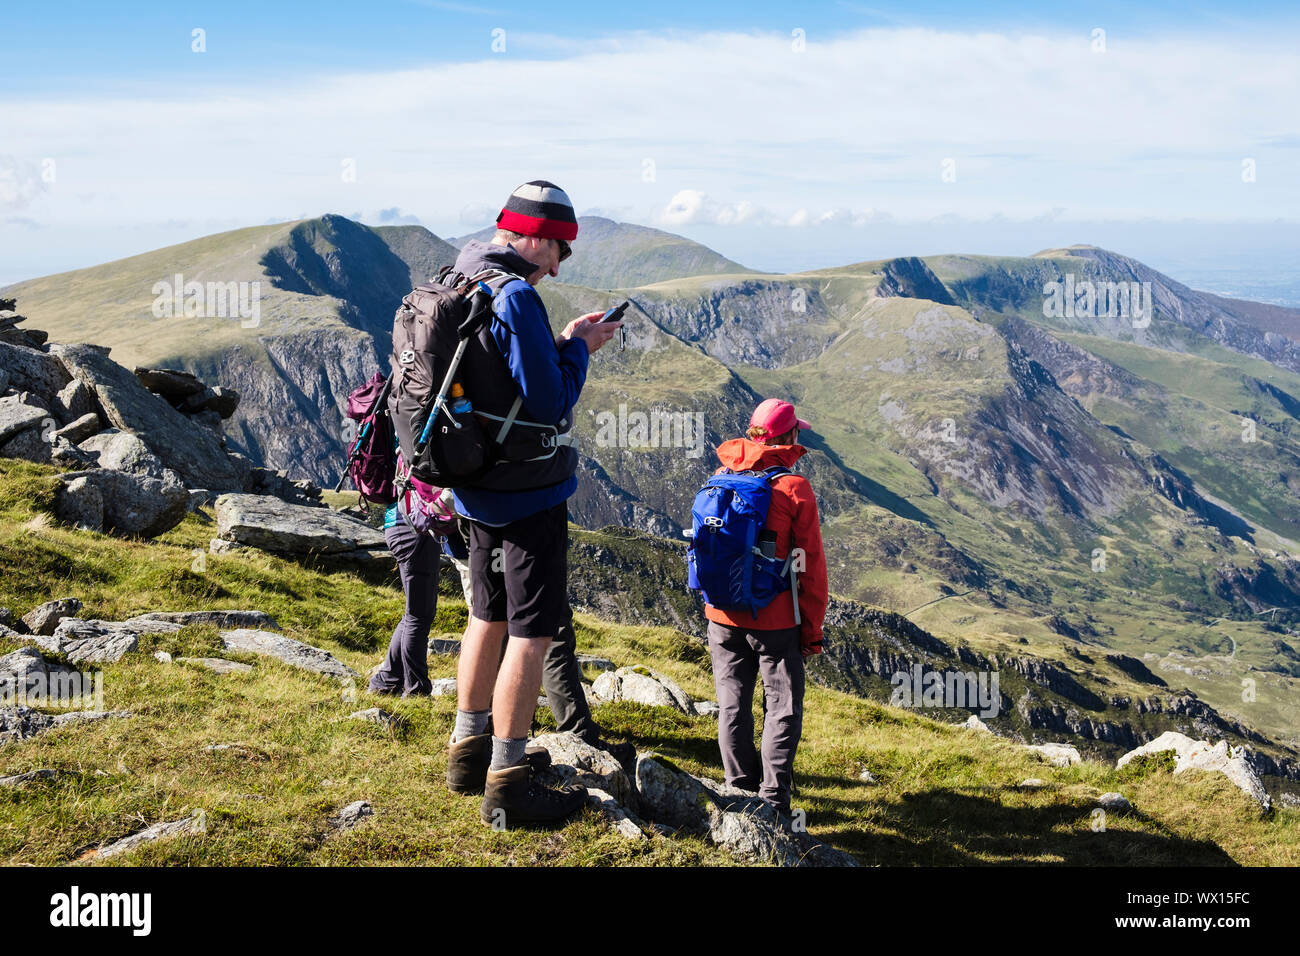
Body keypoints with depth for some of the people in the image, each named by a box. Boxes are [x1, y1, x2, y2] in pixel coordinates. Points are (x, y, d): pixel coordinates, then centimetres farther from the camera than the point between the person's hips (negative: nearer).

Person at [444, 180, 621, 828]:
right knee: (533, 633, -2)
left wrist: (563, 343, 11)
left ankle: (468, 752, 33)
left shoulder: (461, 286, 8)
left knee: (489, 617, 21)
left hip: (479, 487, 9)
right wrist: (578, 349, -8)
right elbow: (548, 402, -22)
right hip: (528, 493, -9)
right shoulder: (515, 297, -21)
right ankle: (506, 785, 4)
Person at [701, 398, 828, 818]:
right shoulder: (794, 488, -12)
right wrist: (812, 629, 0)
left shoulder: (723, 479, 1)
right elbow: (811, 565, -9)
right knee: (783, 708, 7)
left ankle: (741, 792, 21)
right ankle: (773, 800, 5)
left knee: (732, 705, 13)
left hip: (723, 616, 4)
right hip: (775, 621, -4)